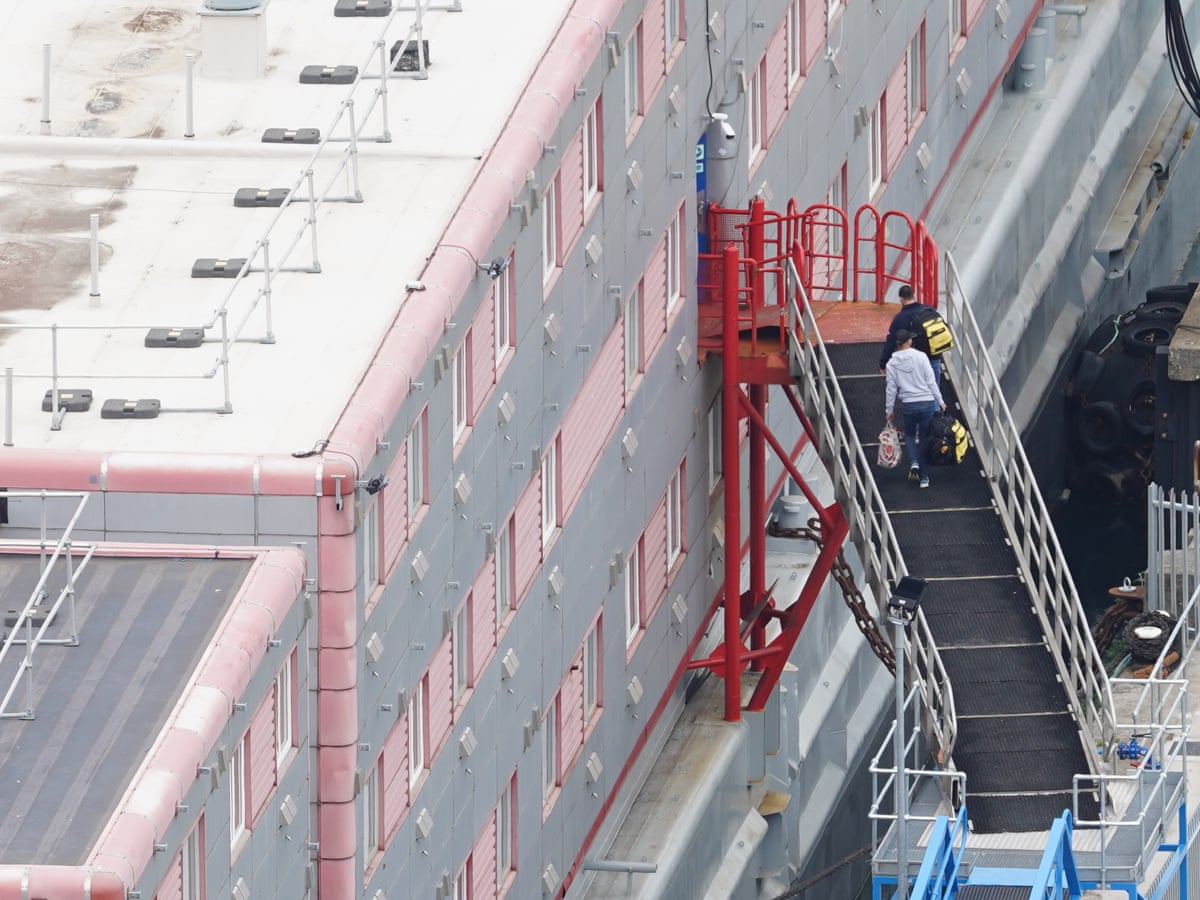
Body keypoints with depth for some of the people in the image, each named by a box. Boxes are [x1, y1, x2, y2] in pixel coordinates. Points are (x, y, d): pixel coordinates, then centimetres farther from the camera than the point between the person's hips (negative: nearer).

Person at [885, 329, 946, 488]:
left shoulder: (892, 363, -3)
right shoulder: (920, 357, -6)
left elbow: (891, 388, 1)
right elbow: (931, 381, -5)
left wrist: (889, 409, 11)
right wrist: (940, 401, 3)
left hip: (908, 405, 1)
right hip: (927, 402, -1)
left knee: (909, 434, 24)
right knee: (924, 438, 10)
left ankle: (914, 462, -1)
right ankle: (924, 477, 11)